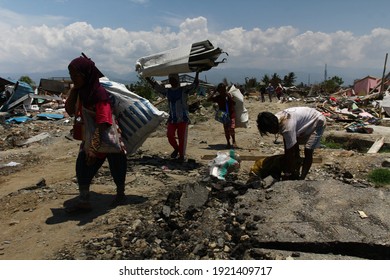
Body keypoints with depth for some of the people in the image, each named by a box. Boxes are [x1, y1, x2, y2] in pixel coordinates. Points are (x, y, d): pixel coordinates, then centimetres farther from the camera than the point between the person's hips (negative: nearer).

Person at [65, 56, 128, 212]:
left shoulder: (100, 94, -30)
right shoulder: (81, 91, -4)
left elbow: (103, 123, -35)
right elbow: (70, 111, -8)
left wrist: (93, 148, -38)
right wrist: (74, 89, -16)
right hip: (91, 137, 8)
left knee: (117, 168, 9)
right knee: (82, 166, 1)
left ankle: (121, 195, 30)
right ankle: (83, 201, 7)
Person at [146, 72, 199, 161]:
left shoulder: (184, 90, 0)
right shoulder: (167, 91, 11)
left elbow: (195, 85, -8)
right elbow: (155, 85, 13)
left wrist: (197, 74, -16)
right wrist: (147, 77, 9)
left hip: (183, 118, -3)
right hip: (172, 118, 4)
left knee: (182, 137, -1)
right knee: (170, 135, -6)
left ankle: (181, 155, 14)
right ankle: (176, 148, 23)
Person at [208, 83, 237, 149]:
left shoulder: (229, 95, -8)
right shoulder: (218, 97, -3)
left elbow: (234, 103, -15)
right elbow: (208, 99, -9)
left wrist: (229, 96, -22)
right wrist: (214, 92, -11)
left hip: (231, 114, -3)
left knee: (231, 128, -15)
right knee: (226, 130, 7)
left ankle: (234, 141, 3)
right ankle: (228, 143, 20)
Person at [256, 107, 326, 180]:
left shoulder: (288, 127, -39)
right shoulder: (277, 119, -14)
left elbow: (290, 153, -30)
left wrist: (287, 173, -20)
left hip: (317, 122, -9)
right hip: (307, 121, 9)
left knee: (308, 151, -13)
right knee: (295, 148, 8)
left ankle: (302, 178, -2)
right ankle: (296, 174, 18)